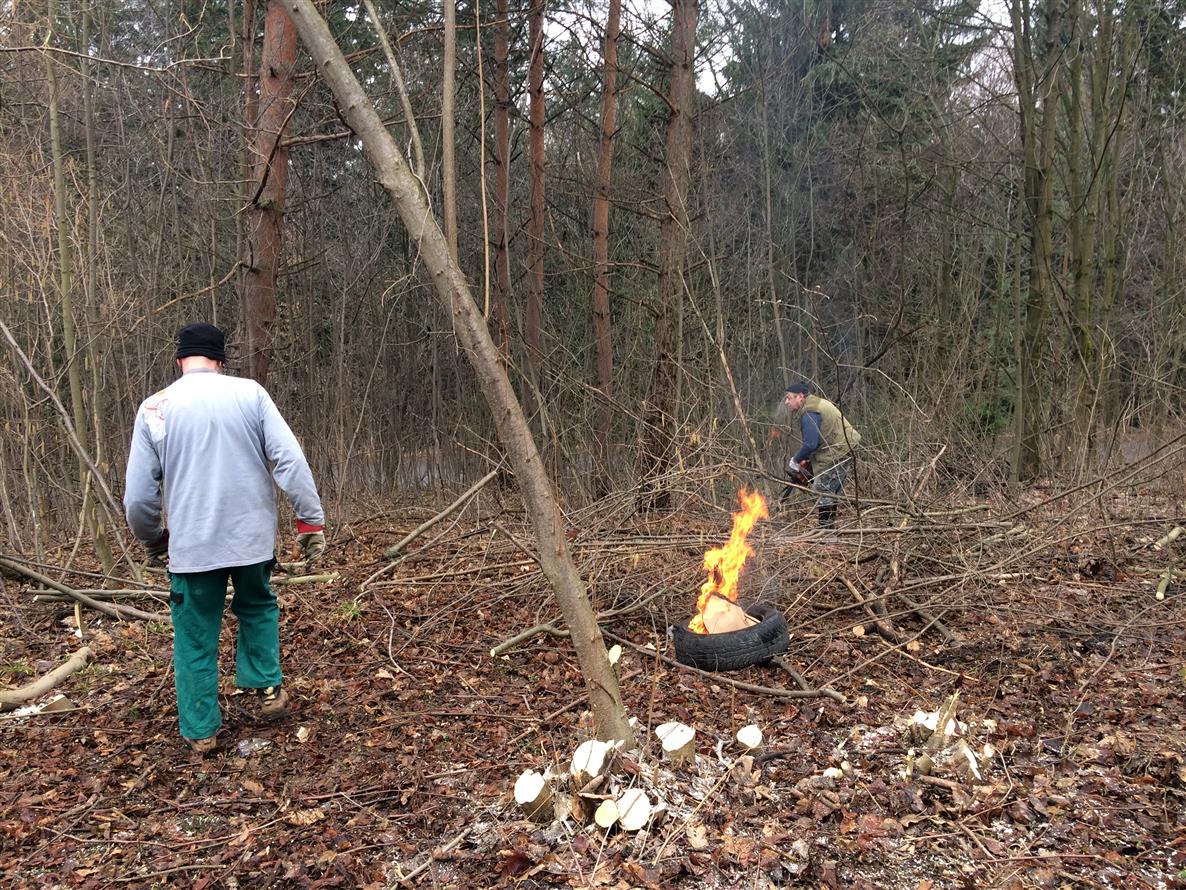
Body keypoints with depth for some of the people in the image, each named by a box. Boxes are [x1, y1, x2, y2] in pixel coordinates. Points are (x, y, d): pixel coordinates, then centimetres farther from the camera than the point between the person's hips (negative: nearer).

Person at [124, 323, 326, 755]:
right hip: (252, 536, 1)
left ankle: (201, 730, 19)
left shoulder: (155, 408, -1)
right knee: (257, 608, 26)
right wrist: (311, 519, -4)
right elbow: (290, 460, -10)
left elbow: (138, 495, 0)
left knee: (195, 639, 13)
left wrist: (152, 539, 18)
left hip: (191, 545, 0)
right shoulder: (250, 393, -3)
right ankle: (268, 689, 19)